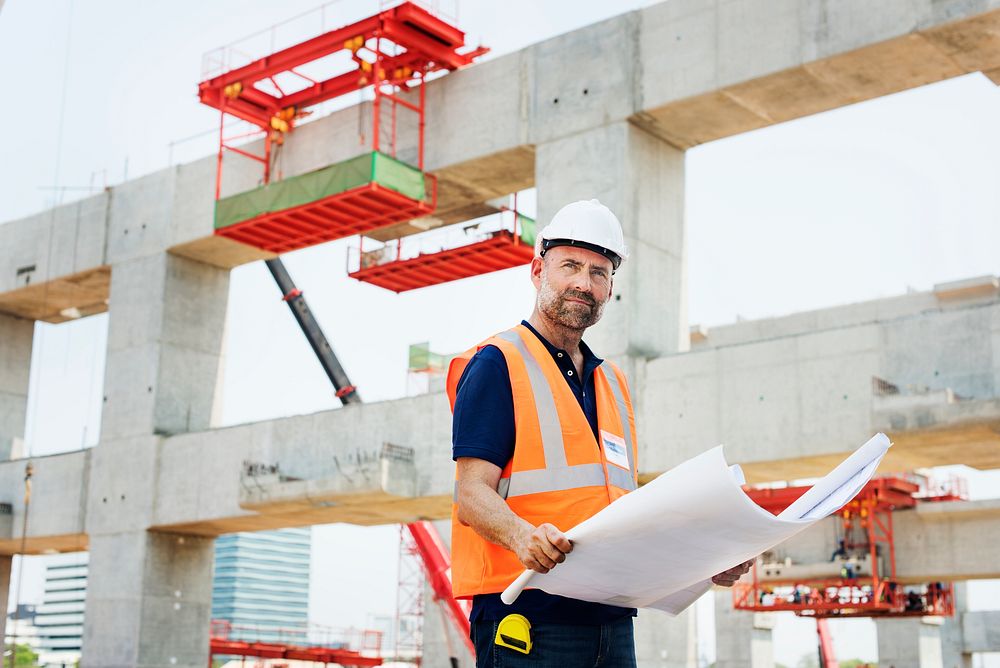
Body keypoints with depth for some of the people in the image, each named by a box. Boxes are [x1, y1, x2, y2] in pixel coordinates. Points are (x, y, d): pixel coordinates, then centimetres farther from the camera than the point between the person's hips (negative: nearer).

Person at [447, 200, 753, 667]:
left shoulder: (614, 383, 20)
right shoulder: (497, 364, -2)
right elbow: (472, 495, -11)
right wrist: (524, 538, -31)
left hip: (611, 618, 7)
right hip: (529, 614, -6)